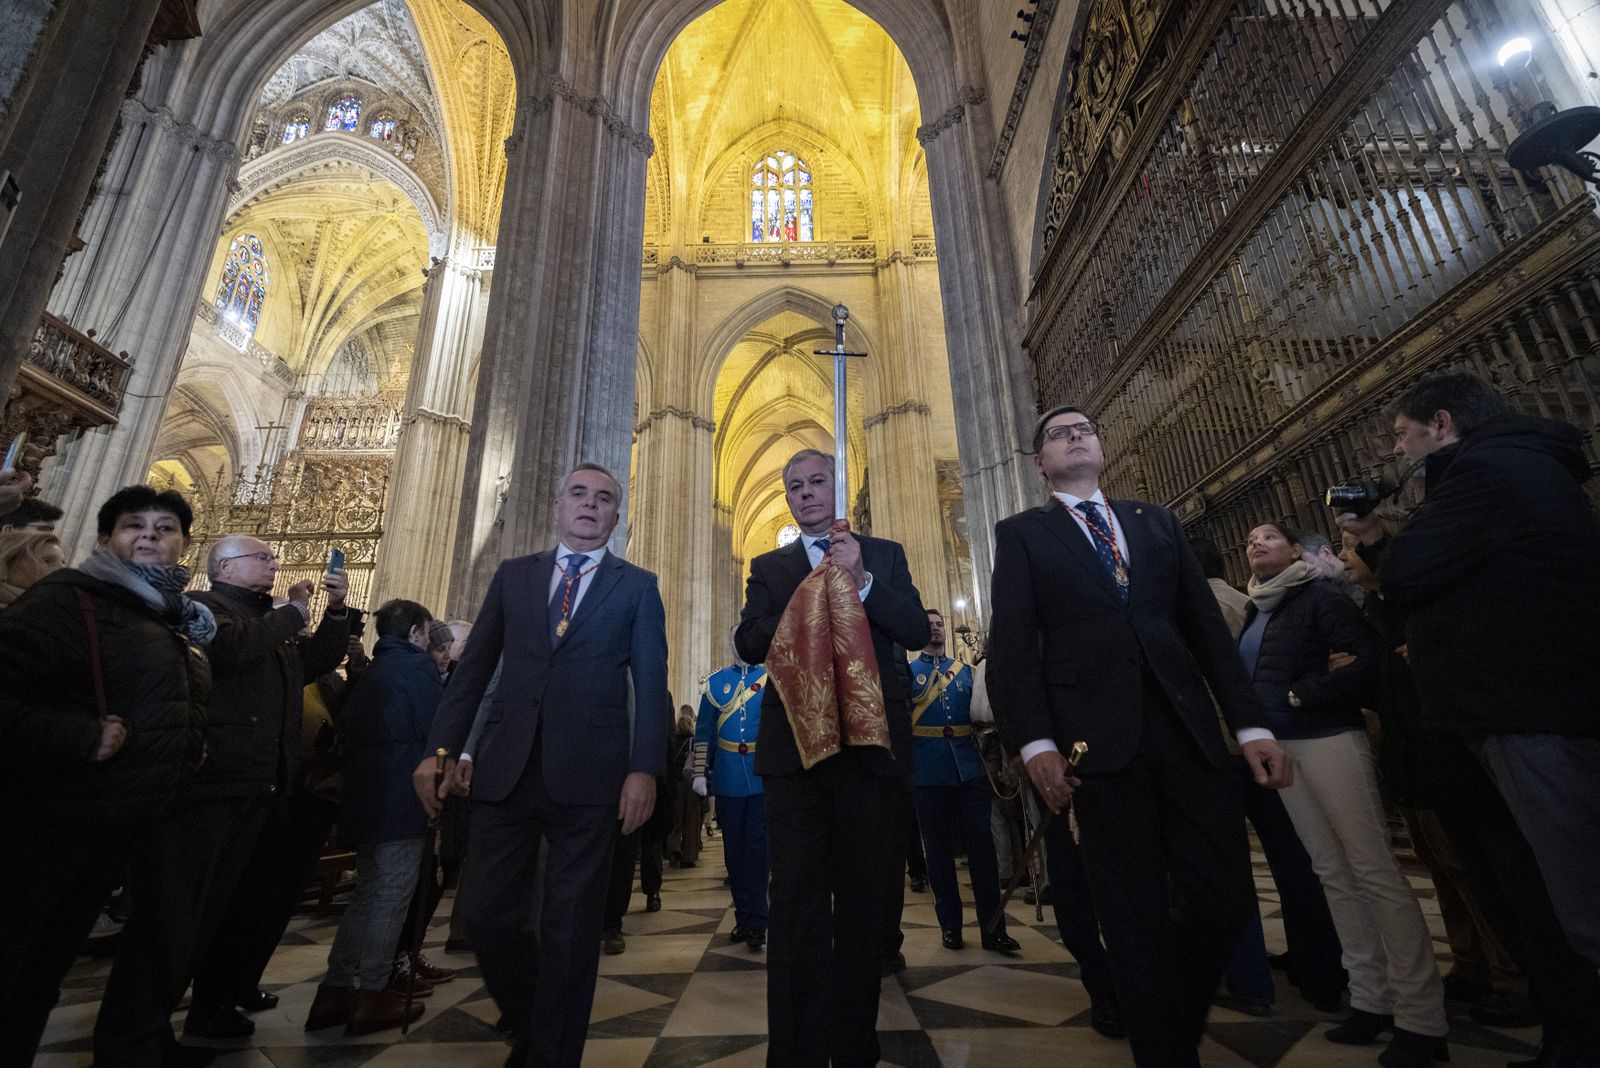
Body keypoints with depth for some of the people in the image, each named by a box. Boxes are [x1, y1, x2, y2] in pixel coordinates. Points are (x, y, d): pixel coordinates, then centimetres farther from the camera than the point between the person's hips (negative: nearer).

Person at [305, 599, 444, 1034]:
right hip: (404, 798, -9)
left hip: (365, 798, 9)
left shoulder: (369, 674, 17)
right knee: (392, 894, -1)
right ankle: (372, 995, 6)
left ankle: (335, 991, 21)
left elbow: (348, 733, 19)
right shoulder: (419, 666, -8)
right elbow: (434, 729, -13)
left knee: (368, 892, 17)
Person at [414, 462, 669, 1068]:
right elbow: (472, 669, 12)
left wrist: (644, 769, -12)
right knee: (487, 916, 9)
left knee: (570, 929, 6)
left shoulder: (637, 587, 5)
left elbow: (651, 684, -2)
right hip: (507, 768, 3)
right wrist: (440, 750, 3)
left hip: (589, 775, -2)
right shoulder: (513, 575, 14)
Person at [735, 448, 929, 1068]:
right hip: (794, 742, 0)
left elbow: (917, 632, -2)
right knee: (798, 902, 7)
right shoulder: (769, 567, 11)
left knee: (868, 900, 11)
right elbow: (750, 645, -2)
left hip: (873, 741, 1)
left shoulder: (884, 555, 10)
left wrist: (861, 581, -15)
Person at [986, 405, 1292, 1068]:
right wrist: (1035, 741, -13)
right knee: (1135, 915, 4)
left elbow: (1206, 623, 13)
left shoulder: (1157, 522, 18)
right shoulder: (1021, 534, 7)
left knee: (1225, 898, 5)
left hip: (1186, 727, 4)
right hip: (1098, 737, -3)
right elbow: (1011, 644, -2)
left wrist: (1251, 724, 5)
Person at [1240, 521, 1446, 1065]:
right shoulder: (1255, 613, 15)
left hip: (1328, 739, -7)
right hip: (1281, 747, 7)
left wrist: (1298, 695, -15)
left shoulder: (1321, 597, -5)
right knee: (1333, 873, 10)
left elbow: (1365, 664, -14)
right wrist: (1253, 729, 3)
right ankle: (1372, 998, 19)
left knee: (1374, 871, -4)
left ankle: (1421, 1015, 6)